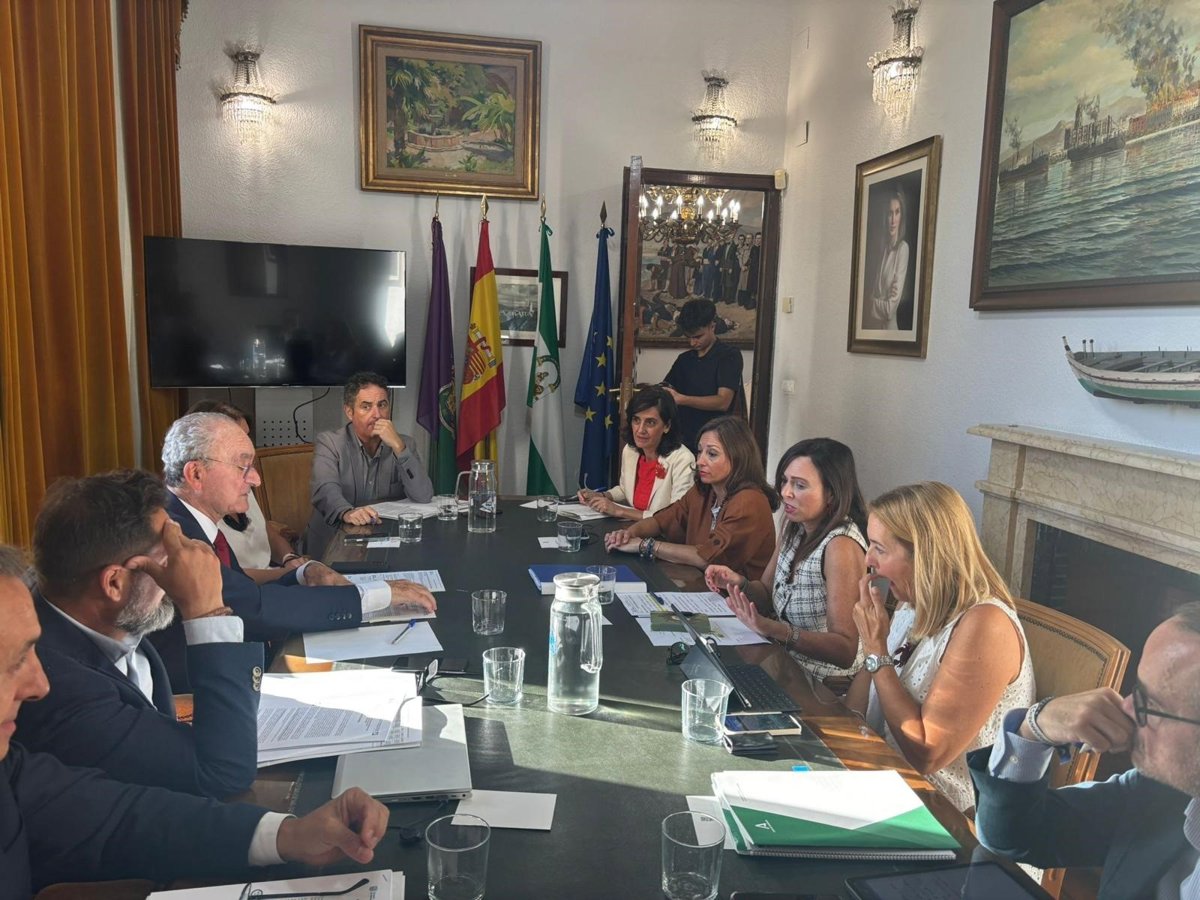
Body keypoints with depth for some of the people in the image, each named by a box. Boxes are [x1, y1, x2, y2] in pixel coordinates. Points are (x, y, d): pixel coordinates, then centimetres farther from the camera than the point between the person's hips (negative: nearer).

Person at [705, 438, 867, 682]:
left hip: (824, 687, -7)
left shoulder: (841, 546, -22)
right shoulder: (794, 526, 3)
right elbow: (768, 595, 12)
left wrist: (772, 629, -38)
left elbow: (845, 649, -25)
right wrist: (739, 584, -9)